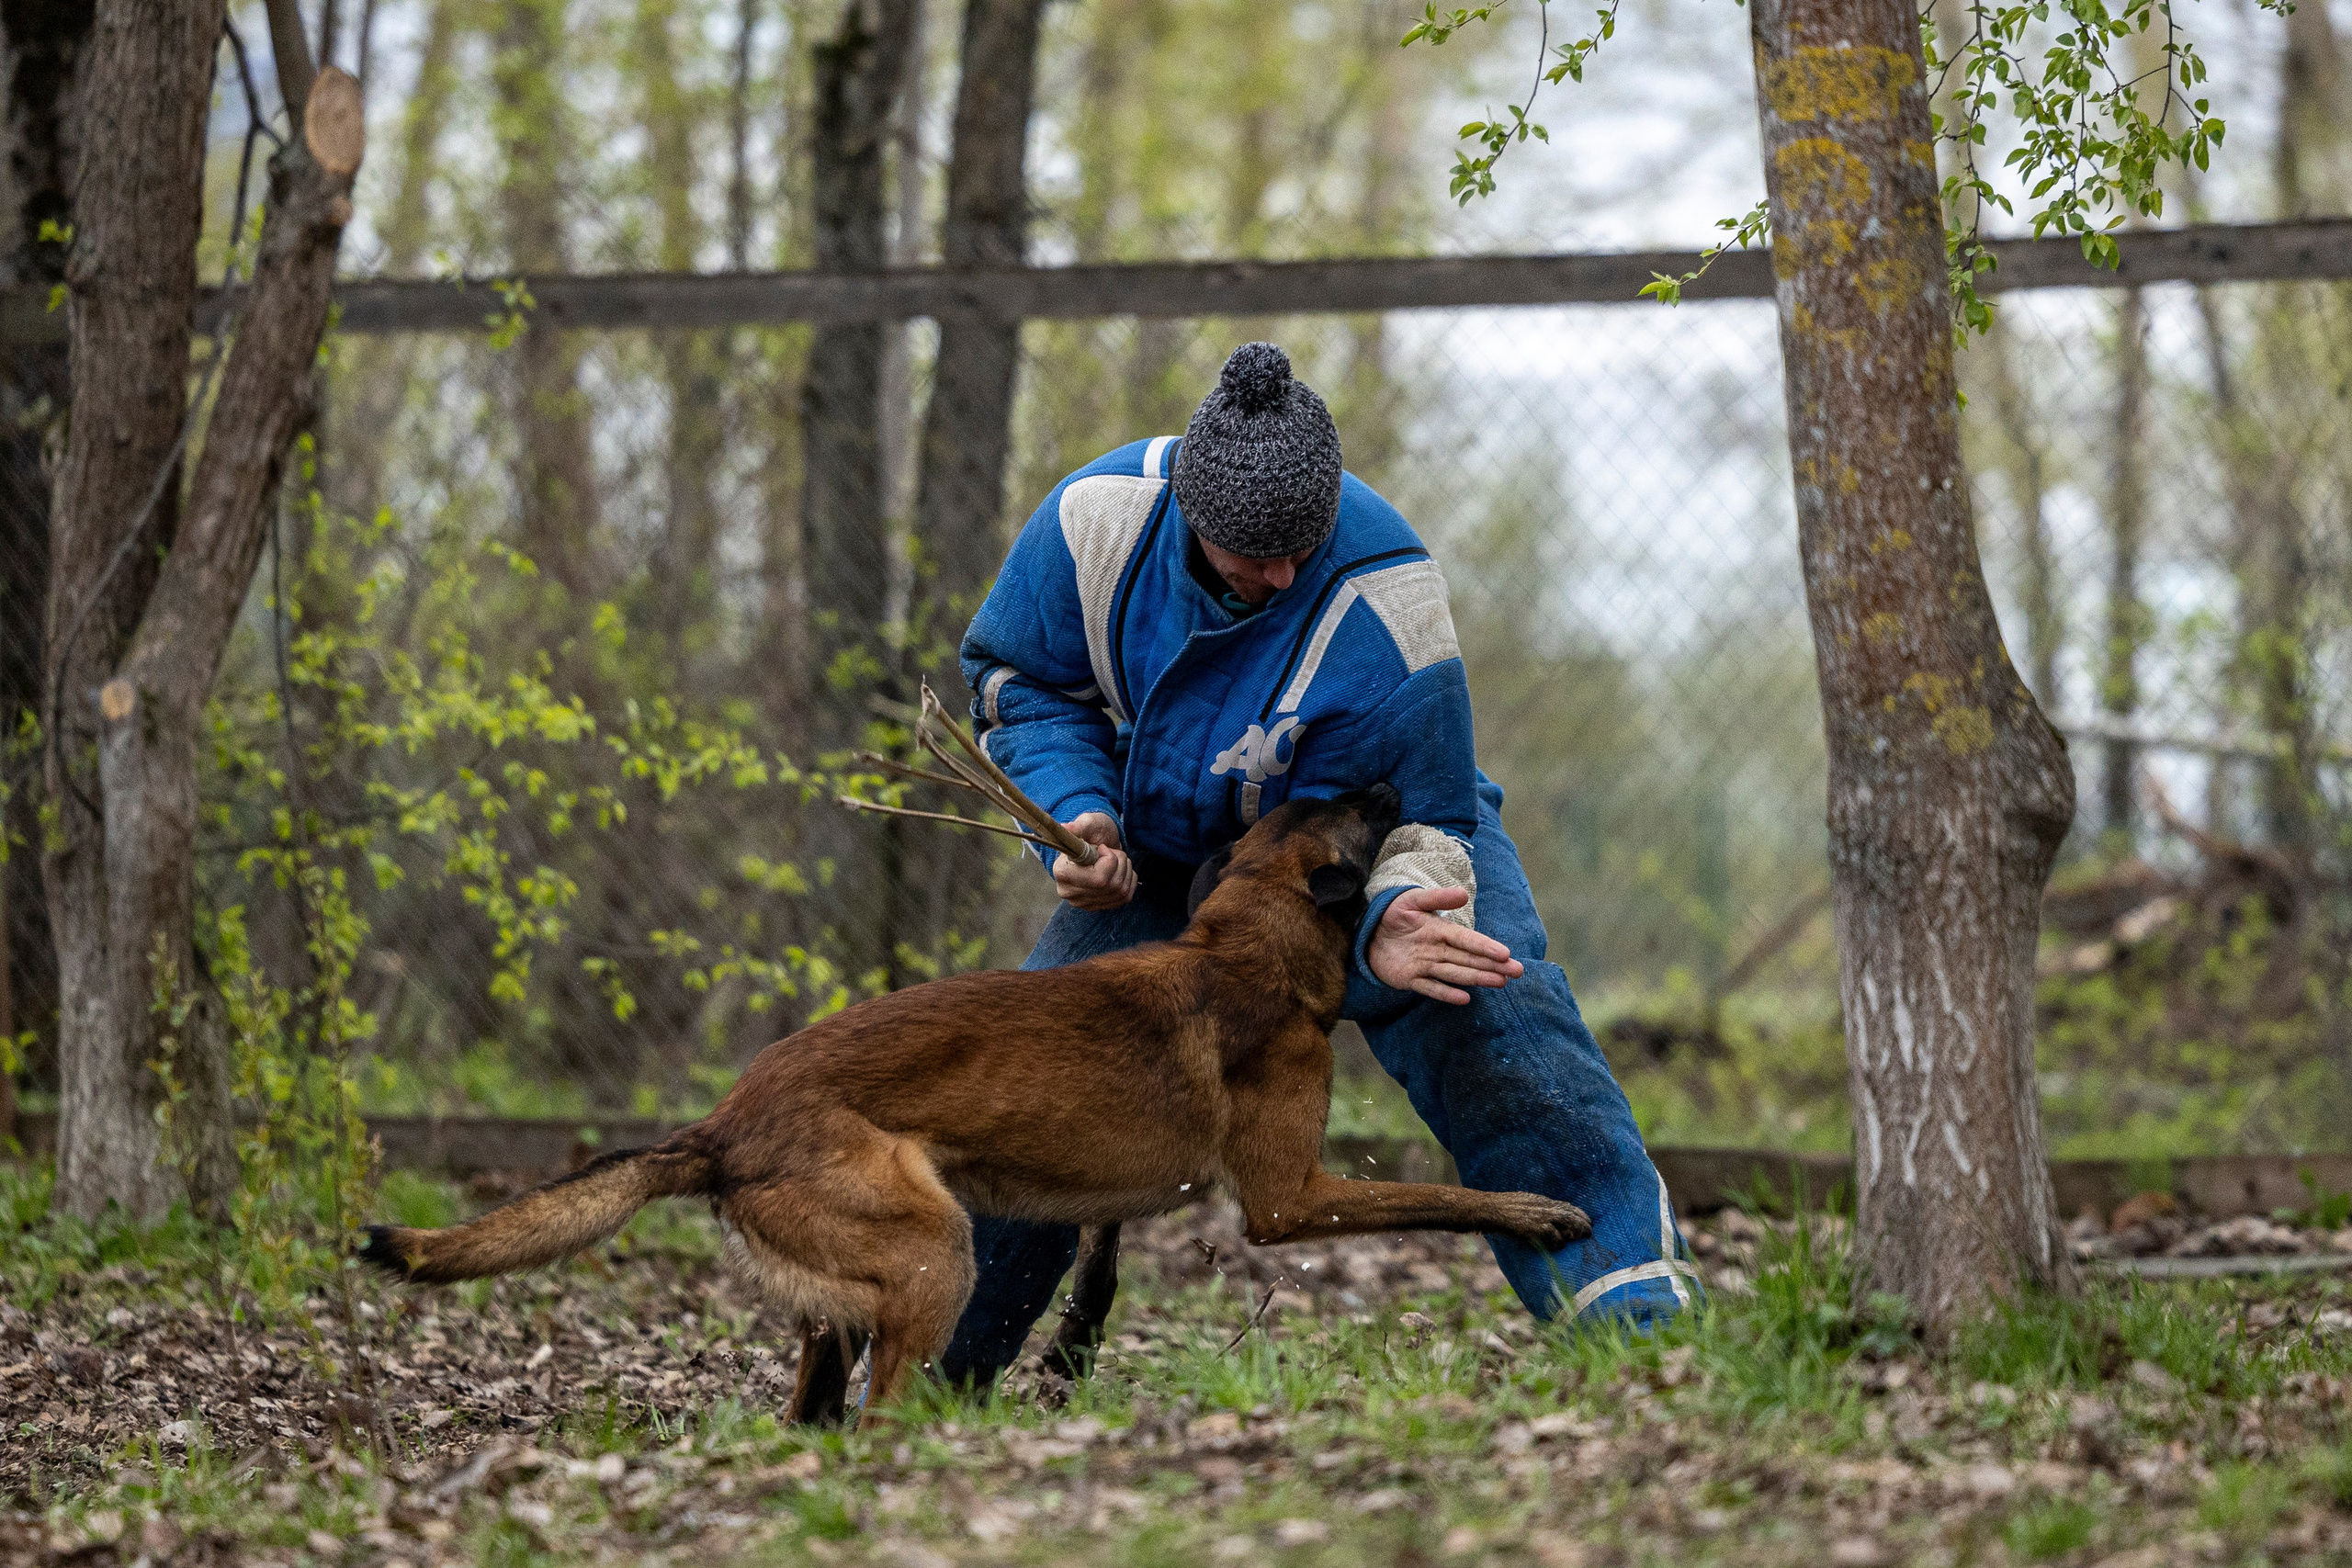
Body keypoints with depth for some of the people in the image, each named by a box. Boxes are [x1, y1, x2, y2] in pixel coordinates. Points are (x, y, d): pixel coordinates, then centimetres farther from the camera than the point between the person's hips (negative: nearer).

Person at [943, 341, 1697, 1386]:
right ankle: (931, 1363, 13)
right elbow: (1018, 675, -8)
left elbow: (1398, 823, -29)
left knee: (1491, 1015, -30)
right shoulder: (1101, 516, -25)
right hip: (1165, 857, 3)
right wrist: (1078, 816, -24)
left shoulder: (1383, 609, -35)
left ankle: (1634, 1296, -32)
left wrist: (1386, 926, -52)